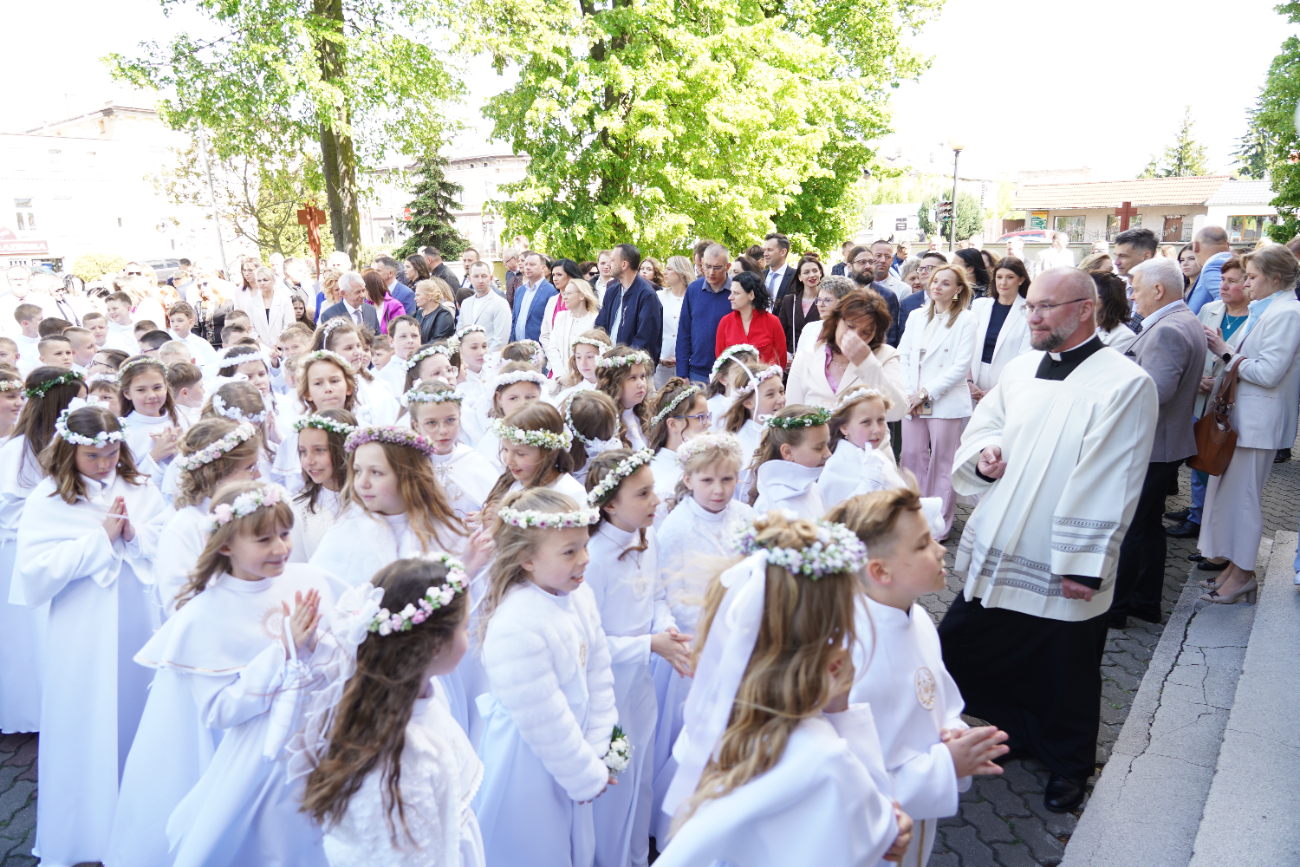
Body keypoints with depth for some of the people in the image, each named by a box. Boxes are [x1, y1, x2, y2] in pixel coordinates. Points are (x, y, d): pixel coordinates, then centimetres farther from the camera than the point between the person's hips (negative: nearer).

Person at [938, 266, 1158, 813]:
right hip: (997, 556, 7)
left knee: (1064, 678, 11)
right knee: (955, 651, 14)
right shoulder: (1021, 369, 7)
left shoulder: (1125, 383, -13)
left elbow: (1111, 484, -16)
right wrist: (982, 454, -6)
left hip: (1063, 571, -6)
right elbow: (983, 424, 18)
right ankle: (1026, 732, 39)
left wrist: (1085, 565, -16)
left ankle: (1067, 765, 39)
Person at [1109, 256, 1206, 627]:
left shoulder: (1167, 331, -22)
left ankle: (1114, 606, 10)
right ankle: (1146, 602, 28)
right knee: (1149, 524, 18)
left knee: (1125, 528, 0)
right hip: (1165, 443, 10)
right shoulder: (1186, 322, 12)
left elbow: (1154, 392, -30)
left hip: (1148, 448, -10)